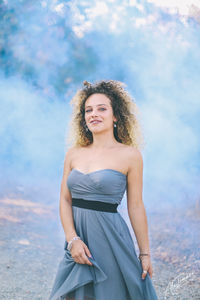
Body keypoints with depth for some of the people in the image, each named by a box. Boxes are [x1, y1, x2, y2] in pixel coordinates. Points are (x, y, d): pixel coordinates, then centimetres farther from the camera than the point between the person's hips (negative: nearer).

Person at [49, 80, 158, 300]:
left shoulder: (129, 155, -4)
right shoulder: (74, 153, 7)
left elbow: (136, 207, -3)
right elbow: (65, 200, 6)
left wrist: (145, 253, -1)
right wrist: (72, 239, -8)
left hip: (109, 238, -4)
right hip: (77, 234, 4)